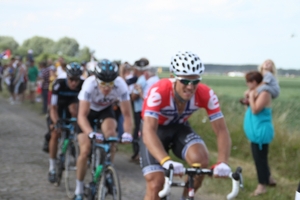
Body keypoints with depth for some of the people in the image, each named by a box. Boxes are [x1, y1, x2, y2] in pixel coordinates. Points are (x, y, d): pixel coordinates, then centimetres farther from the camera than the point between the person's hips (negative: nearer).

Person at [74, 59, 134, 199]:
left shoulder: (120, 85, -33)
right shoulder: (89, 84, -38)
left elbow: (127, 115, -29)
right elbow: (82, 116, -42)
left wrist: (127, 133, -47)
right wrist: (91, 133, -58)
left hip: (105, 110, 1)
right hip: (88, 110, -1)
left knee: (110, 134, -29)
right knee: (85, 151, -11)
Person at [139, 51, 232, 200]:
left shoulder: (206, 94, -26)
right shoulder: (158, 92, -36)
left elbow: (221, 130, -26)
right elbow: (148, 132, -45)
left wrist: (222, 163, -44)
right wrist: (166, 162, -61)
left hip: (180, 128, 2)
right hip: (155, 130, -2)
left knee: (201, 158, -28)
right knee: (155, 184, -15)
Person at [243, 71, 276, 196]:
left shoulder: (264, 94, -18)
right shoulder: (258, 93, 12)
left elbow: (255, 110, -25)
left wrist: (251, 97, -16)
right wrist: (248, 101, 2)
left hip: (261, 131, -11)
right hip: (257, 132, 11)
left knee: (260, 158, -5)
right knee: (260, 157, 19)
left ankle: (262, 185, 2)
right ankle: (268, 179, 32)